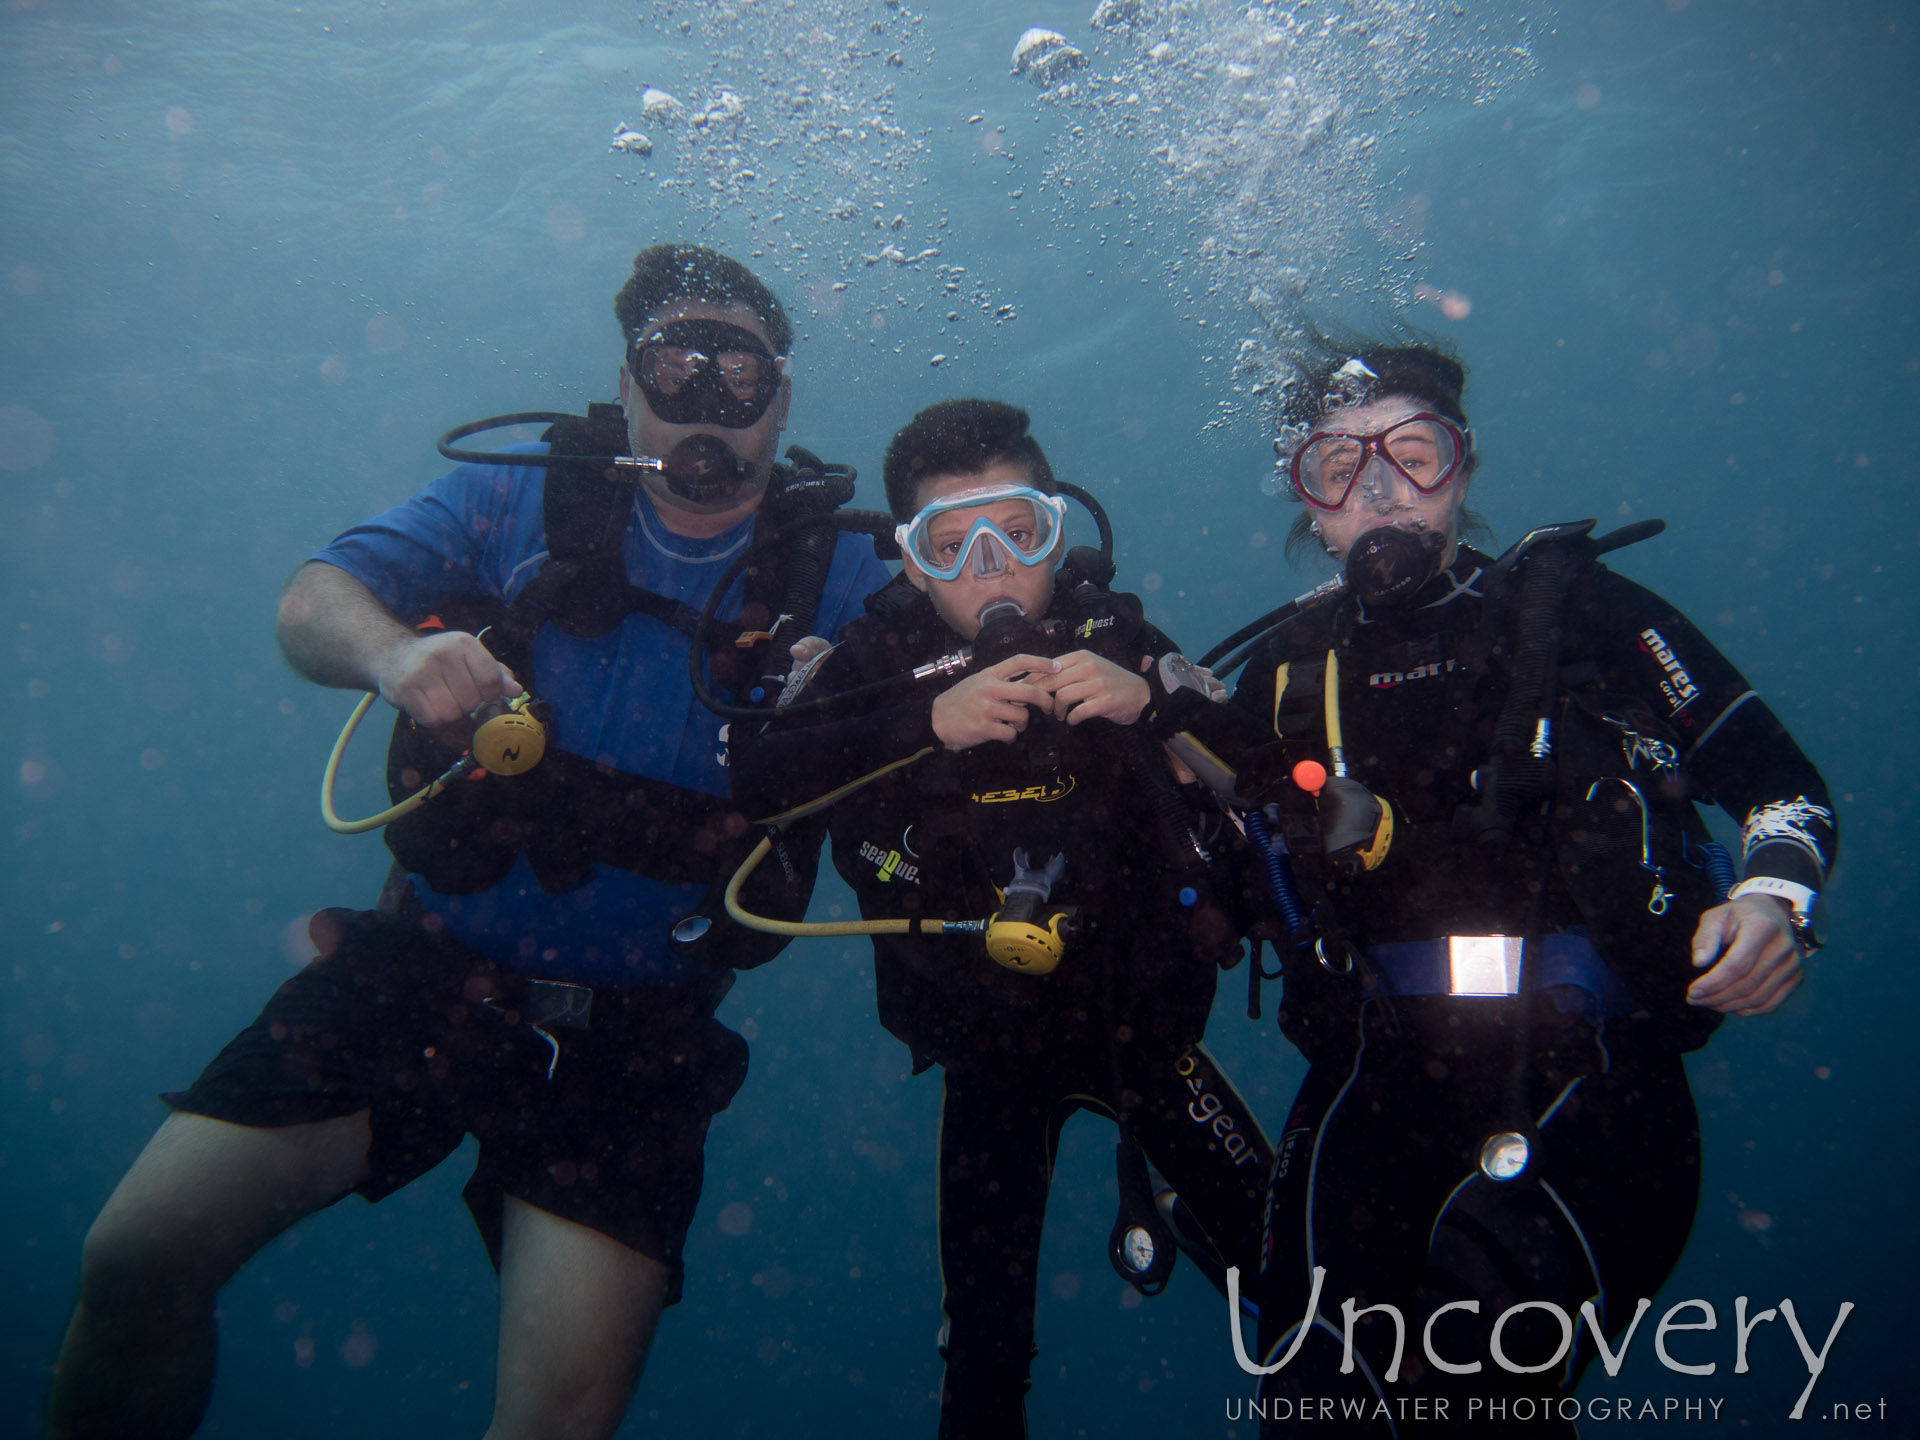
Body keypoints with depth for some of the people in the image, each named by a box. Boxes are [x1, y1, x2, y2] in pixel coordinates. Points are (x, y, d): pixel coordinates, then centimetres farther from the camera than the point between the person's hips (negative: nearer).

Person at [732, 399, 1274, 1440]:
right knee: (984, 1342, 7)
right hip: (989, 1049, 0)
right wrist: (930, 720, -37)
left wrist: (1150, 701, -32)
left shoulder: (1113, 633, -8)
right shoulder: (880, 658, -10)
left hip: (1141, 1021, 1)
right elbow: (755, 778, -25)